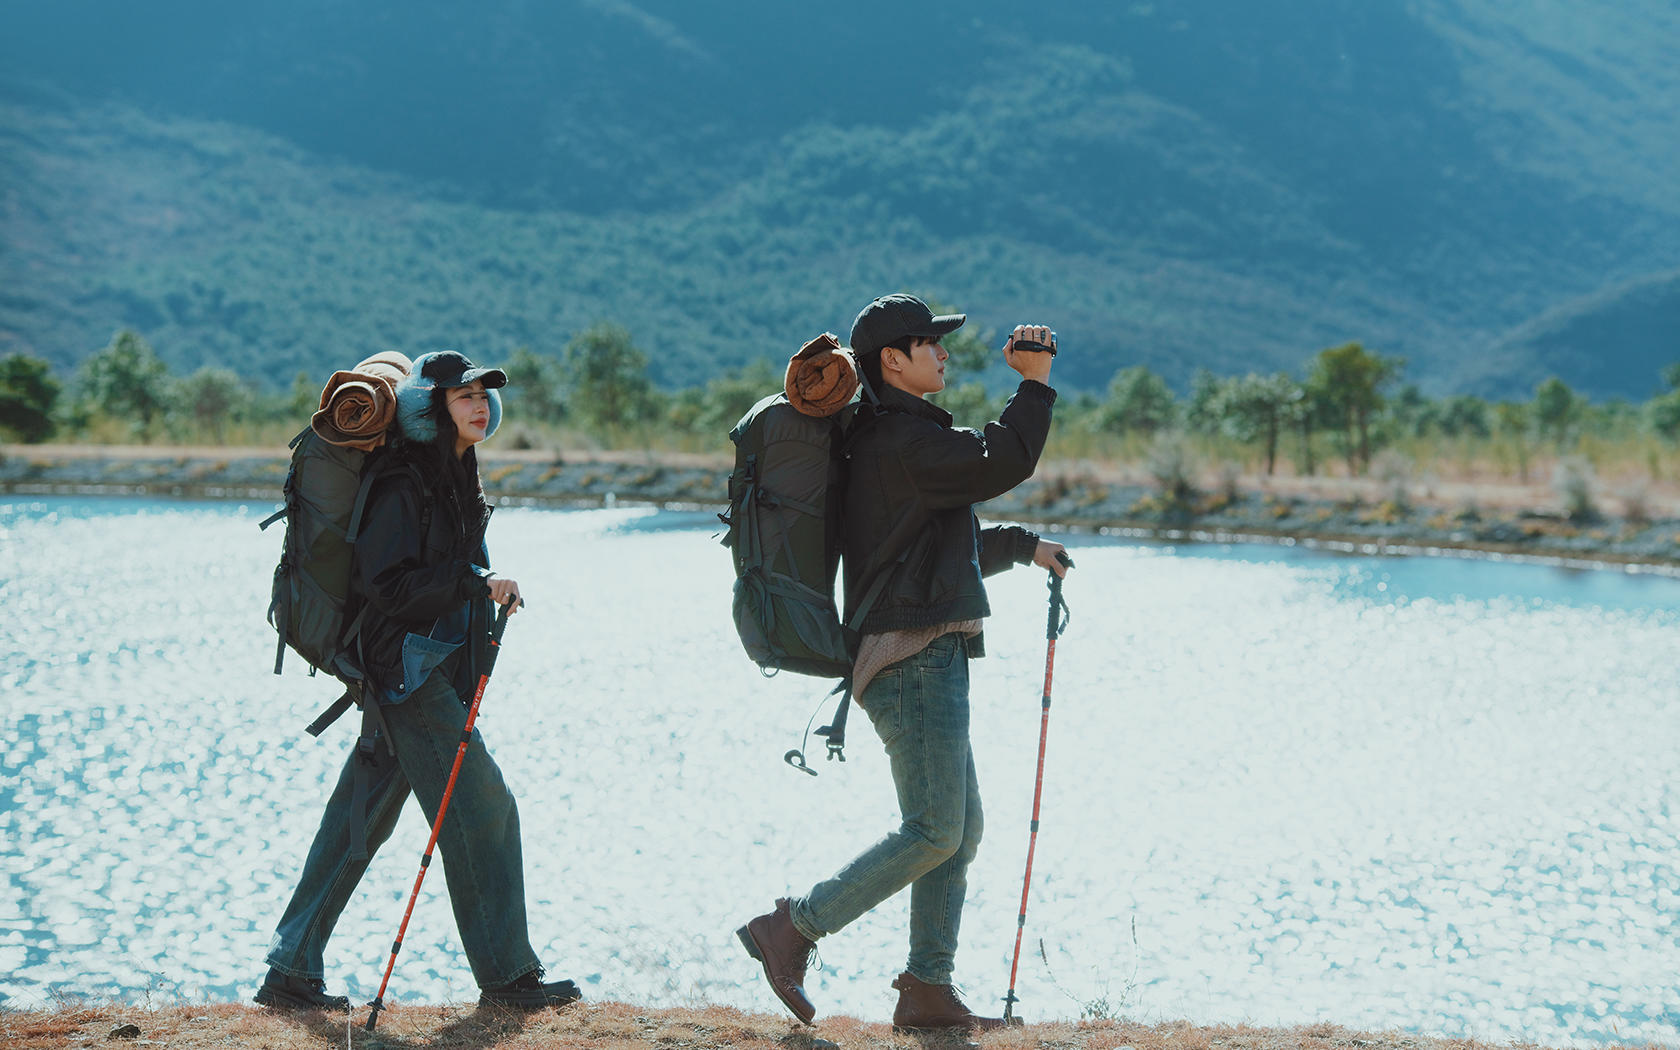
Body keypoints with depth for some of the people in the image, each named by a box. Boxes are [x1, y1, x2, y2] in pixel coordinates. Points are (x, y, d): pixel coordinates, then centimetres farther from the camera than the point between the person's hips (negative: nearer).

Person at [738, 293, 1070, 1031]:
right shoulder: (901, 438, -13)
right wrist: (1034, 386, -12)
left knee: (961, 827, 10)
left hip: (928, 659, 11)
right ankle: (792, 930, -9)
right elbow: (1000, 465, -22)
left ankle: (928, 987, 11)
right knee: (933, 831, -12)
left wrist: (1022, 546, 36)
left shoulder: (896, 439, 21)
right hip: (914, 656, -11)